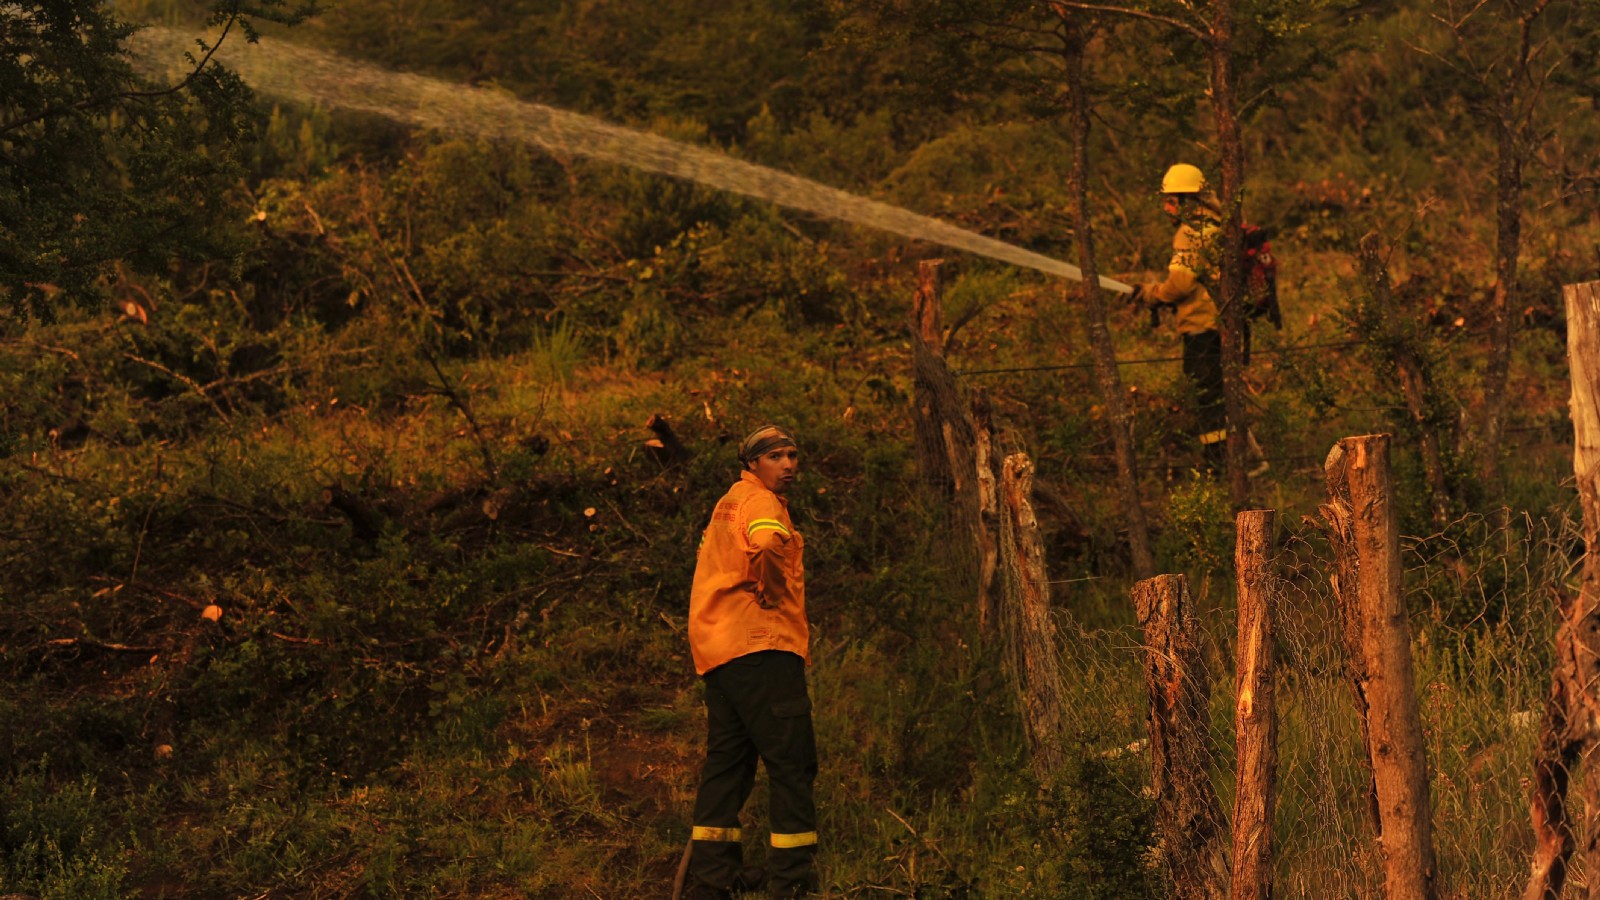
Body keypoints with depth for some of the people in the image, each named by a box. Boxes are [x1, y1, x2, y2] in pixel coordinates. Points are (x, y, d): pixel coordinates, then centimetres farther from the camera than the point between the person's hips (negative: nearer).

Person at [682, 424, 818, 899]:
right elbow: (767, 544, -31)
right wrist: (773, 594, -15)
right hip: (760, 647, -10)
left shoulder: (730, 504, 25)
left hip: (720, 650, 10)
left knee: (727, 762, 13)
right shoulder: (759, 501, -7)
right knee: (793, 764, -8)